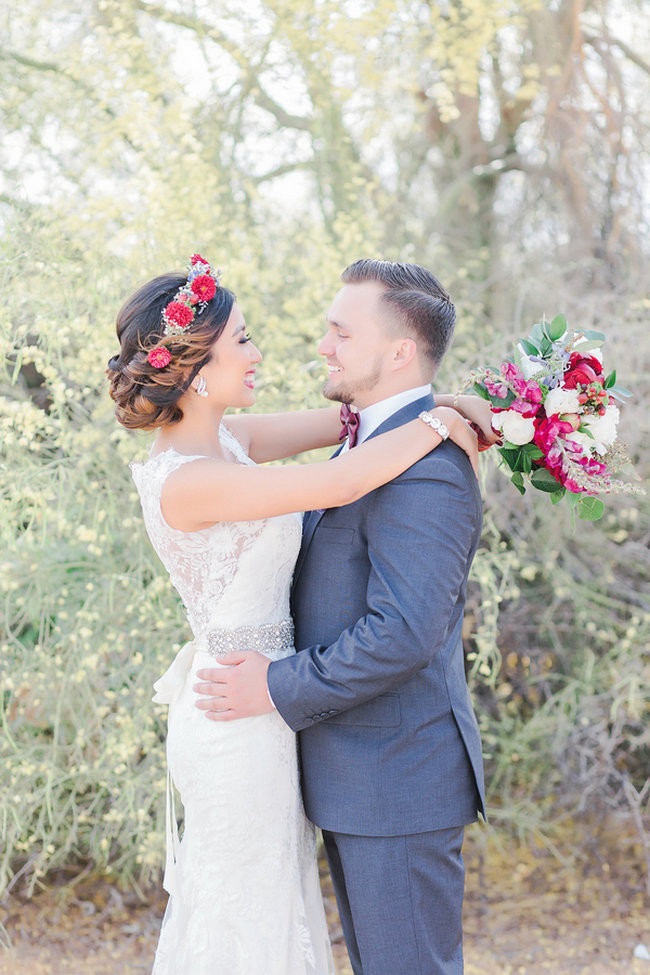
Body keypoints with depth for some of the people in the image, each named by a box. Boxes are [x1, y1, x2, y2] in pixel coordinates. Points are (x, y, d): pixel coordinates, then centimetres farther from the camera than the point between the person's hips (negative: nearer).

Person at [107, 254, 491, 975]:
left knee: (226, 905, 22)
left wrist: (431, 405, -6)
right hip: (240, 725, -9)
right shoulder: (188, 482, -26)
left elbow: (337, 421, 8)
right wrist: (436, 424, -16)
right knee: (245, 916, 7)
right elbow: (342, 484, -30)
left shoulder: (216, 439, 2)